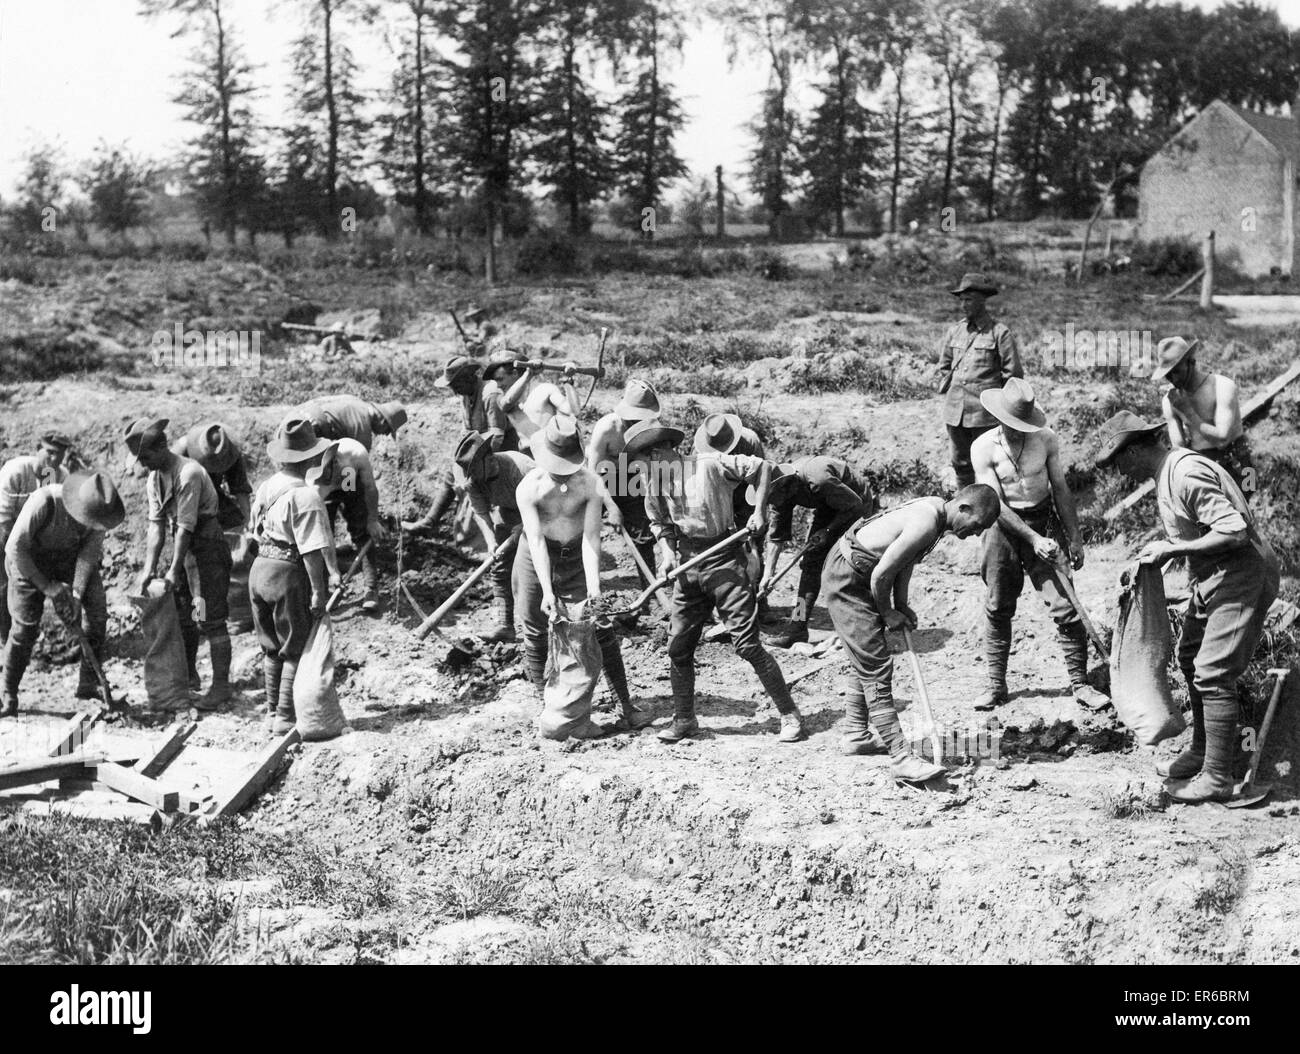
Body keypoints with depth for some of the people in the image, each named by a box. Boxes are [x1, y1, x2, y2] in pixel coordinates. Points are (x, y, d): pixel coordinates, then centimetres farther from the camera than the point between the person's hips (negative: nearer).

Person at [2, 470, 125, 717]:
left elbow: (90, 552, -15)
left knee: (96, 612, -11)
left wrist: (77, 594, -24)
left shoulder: (99, 509, -22)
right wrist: (47, 587, -25)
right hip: (29, 561, -4)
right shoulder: (44, 502, -36)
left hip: (69, 558, 4)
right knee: (25, 627, -10)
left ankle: (89, 684, -1)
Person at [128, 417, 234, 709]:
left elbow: (185, 527, -23)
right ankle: (188, 676, 30)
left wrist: (175, 570, -21)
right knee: (181, 616, 15)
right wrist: (149, 569, -9)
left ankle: (221, 685, 2)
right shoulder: (154, 478, 3)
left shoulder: (189, 474, -23)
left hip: (208, 547, -8)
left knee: (210, 620, -6)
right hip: (184, 548, 8)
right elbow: (156, 524, 0)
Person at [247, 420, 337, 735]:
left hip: (259, 568, 8)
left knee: (272, 648, 19)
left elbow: (256, 535, 14)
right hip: (289, 574, -8)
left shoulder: (264, 488, 7)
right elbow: (312, 550, -21)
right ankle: (286, 717, 8)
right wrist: (319, 591, -16)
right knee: (297, 650, 5)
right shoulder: (305, 495, -18)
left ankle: (273, 710, 29)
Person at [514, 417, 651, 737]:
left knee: (601, 630, -1)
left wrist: (593, 585, -30)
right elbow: (536, 541, -24)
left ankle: (627, 709, 6)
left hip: (576, 560, 1)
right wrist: (547, 591, -30)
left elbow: (591, 538, -20)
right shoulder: (529, 488, -21)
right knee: (536, 637, 0)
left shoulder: (590, 484, -19)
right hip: (536, 563, -1)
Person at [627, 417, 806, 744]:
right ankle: (684, 720, 21)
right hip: (687, 567, 6)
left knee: (747, 644, -7)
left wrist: (760, 512, -16)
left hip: (724, 561, -6)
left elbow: (762, 467, -8)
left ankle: (789, 715, 4)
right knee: (678, 647, 5)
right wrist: (667, 552, -3)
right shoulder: (655, 484, 5)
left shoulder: (710, 466, -15)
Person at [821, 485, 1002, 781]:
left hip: (854, 573, 10)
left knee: (866, 660, 21)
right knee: (877, 669, -12)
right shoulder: (925, 525, -28)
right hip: (846, 581, -10)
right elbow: (881, 574, -25)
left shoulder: (936, 509, 1)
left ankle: (855, 735, 35)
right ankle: (901, 758, -13)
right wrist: (887, 614, -9)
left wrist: (901, 606, 6)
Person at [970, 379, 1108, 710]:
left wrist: (1074, 537, 2)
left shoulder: (1046, 439, -7)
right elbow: (995, 504, -15)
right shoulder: (984, 448, -12)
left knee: (1065, 605, -6)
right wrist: (1033, 538, -22)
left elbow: (1060, 488, 2)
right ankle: (996, 685, 19)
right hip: (1003, 526, 0)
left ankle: (1080, 684, 4)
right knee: (998, 609, 7)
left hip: (1043, 522, 1)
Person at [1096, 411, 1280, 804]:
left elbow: (1233, 531, -29)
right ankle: (1201, 751, 33)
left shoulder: (1187, 474, -23)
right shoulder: (1167, 472, 9)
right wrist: (1161, 553, 4)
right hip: (1211, 576, 11)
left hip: (1241, 576, -11)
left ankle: (1217, 778, -2)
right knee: (1191, 659, 19)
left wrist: (1172, 548, -22)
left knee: (1213, 675, -10)